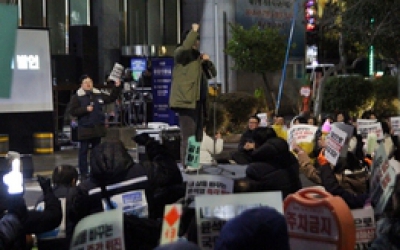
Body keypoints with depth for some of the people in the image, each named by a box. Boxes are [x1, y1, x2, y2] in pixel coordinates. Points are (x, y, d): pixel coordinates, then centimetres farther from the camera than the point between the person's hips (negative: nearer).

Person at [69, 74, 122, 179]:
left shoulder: (99, 94, 9)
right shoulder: (77, 97, -5)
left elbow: (111, 98, 19)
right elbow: (72, 111, -10)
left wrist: (117, 87, 8)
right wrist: (85, 109, -19)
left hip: (98, 128, 5)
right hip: (85, 129, -5)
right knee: (83, 151, -2)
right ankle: (83, 173, 2)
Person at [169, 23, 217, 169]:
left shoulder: (198, 57, 23)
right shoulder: (180, 53, 0)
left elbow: (212, 74, 24)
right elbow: (186, 46, -25)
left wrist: (208, 61, 6)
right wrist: (194, 30, -14)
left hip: (198, 101, 9)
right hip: (186, 100, -8)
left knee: (198, 135, 11)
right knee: (188, 135, -12)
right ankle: (187, 164, -11)